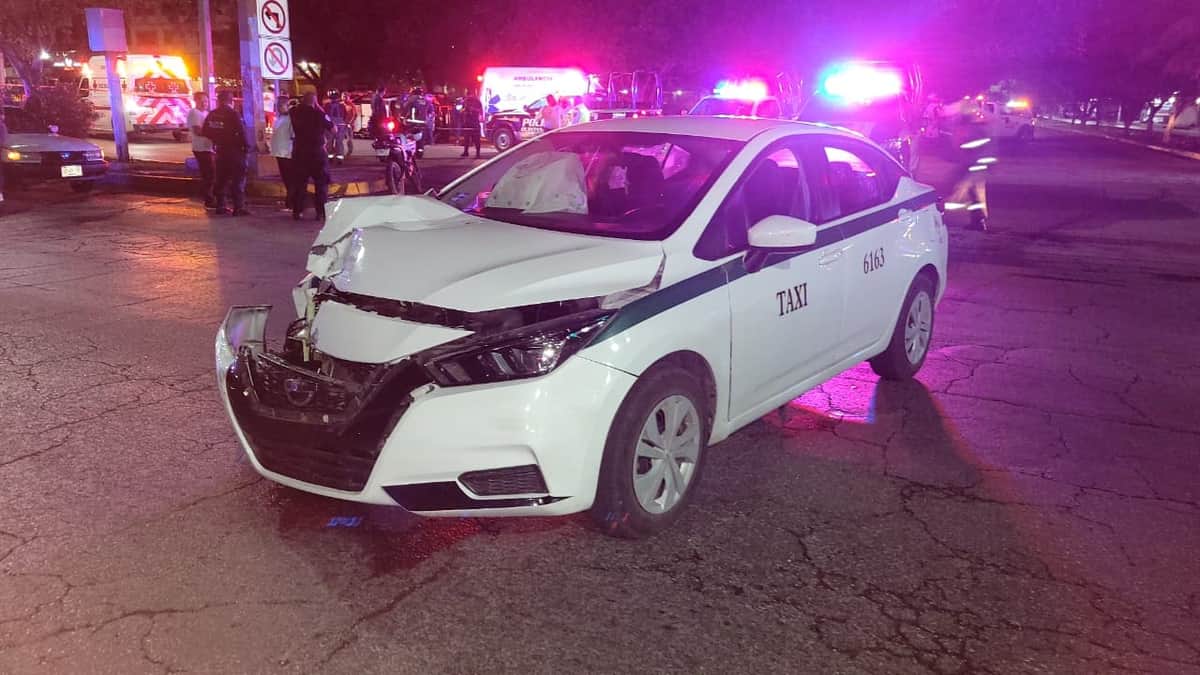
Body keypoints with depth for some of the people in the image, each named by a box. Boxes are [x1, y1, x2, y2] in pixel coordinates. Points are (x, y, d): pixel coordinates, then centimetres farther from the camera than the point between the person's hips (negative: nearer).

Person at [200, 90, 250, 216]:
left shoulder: (212, 115, 6)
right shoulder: (233, 114, -14)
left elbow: (205, 131, 11)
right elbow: (242, 132, -18)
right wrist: (247, 145, -5)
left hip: (220, 150, 6)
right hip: (235, 150, -6)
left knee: (221, 178, 14)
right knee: (238, 179, -3)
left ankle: (220, 206, 17)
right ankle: (239, 207, -7)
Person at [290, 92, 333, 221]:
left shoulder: (295, 113, -1)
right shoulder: (319, 114, -10)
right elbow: (333, 129, -2)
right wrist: (320, 109, 2)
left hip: (299, 151, 3)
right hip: (317, 152, -3)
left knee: (299, 182, 10)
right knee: (321, 183, 5)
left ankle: (296, 211, 11)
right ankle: (321, 212, 1)